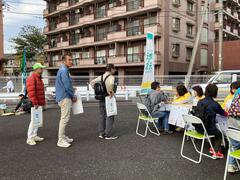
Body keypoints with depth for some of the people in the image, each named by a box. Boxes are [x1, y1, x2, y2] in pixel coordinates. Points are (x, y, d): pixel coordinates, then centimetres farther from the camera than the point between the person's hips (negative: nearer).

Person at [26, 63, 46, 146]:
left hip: (40, 104, 10)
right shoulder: (32, 78, -12)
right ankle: (29, 138, -1)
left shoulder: (39, 79, 19)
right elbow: (31, 92, -21)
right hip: (35, 104, -10)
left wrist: (43, 101, 19)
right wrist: (35, 103, -24)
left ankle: (35, 136, 21)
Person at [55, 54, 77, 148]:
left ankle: (63, 136, 25)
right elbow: (67, 86, -20)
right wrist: (73, 96, -8)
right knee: (65, 118, -7)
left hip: (63, 97, 11)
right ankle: (61, 140, -2)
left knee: (64, 118, 16)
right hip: (65, 98, -11)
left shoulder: (63, 70, 17)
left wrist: (71, 95, 13)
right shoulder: (64, 70, -15)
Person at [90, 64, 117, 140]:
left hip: (101, 99, 7)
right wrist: (111, 92, -21)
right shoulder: (111, 77, -13)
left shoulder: (101, 77, 9)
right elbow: (111, 84, -35)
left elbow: (92, 82, 12)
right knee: (109, 117, 3)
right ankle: (108, 135, 8)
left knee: (102, 116, 17)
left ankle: (101, 133, 23)